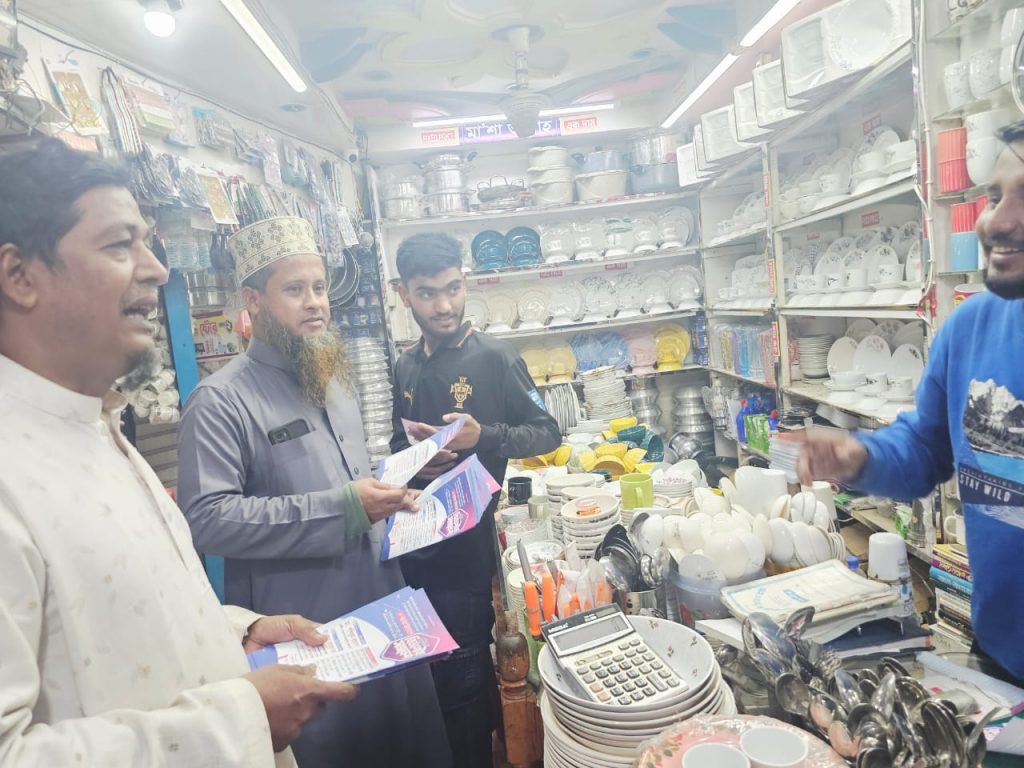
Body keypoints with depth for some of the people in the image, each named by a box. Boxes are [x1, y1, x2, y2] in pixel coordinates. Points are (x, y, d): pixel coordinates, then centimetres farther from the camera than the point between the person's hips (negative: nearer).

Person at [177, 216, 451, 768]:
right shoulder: (221, 400, -14)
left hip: (385, 608, 7)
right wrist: (340, 510, -25)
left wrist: (387, 493, 4)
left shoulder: (336, 382, 13)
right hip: (302, 635, -7)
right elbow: (206, 517, -25)